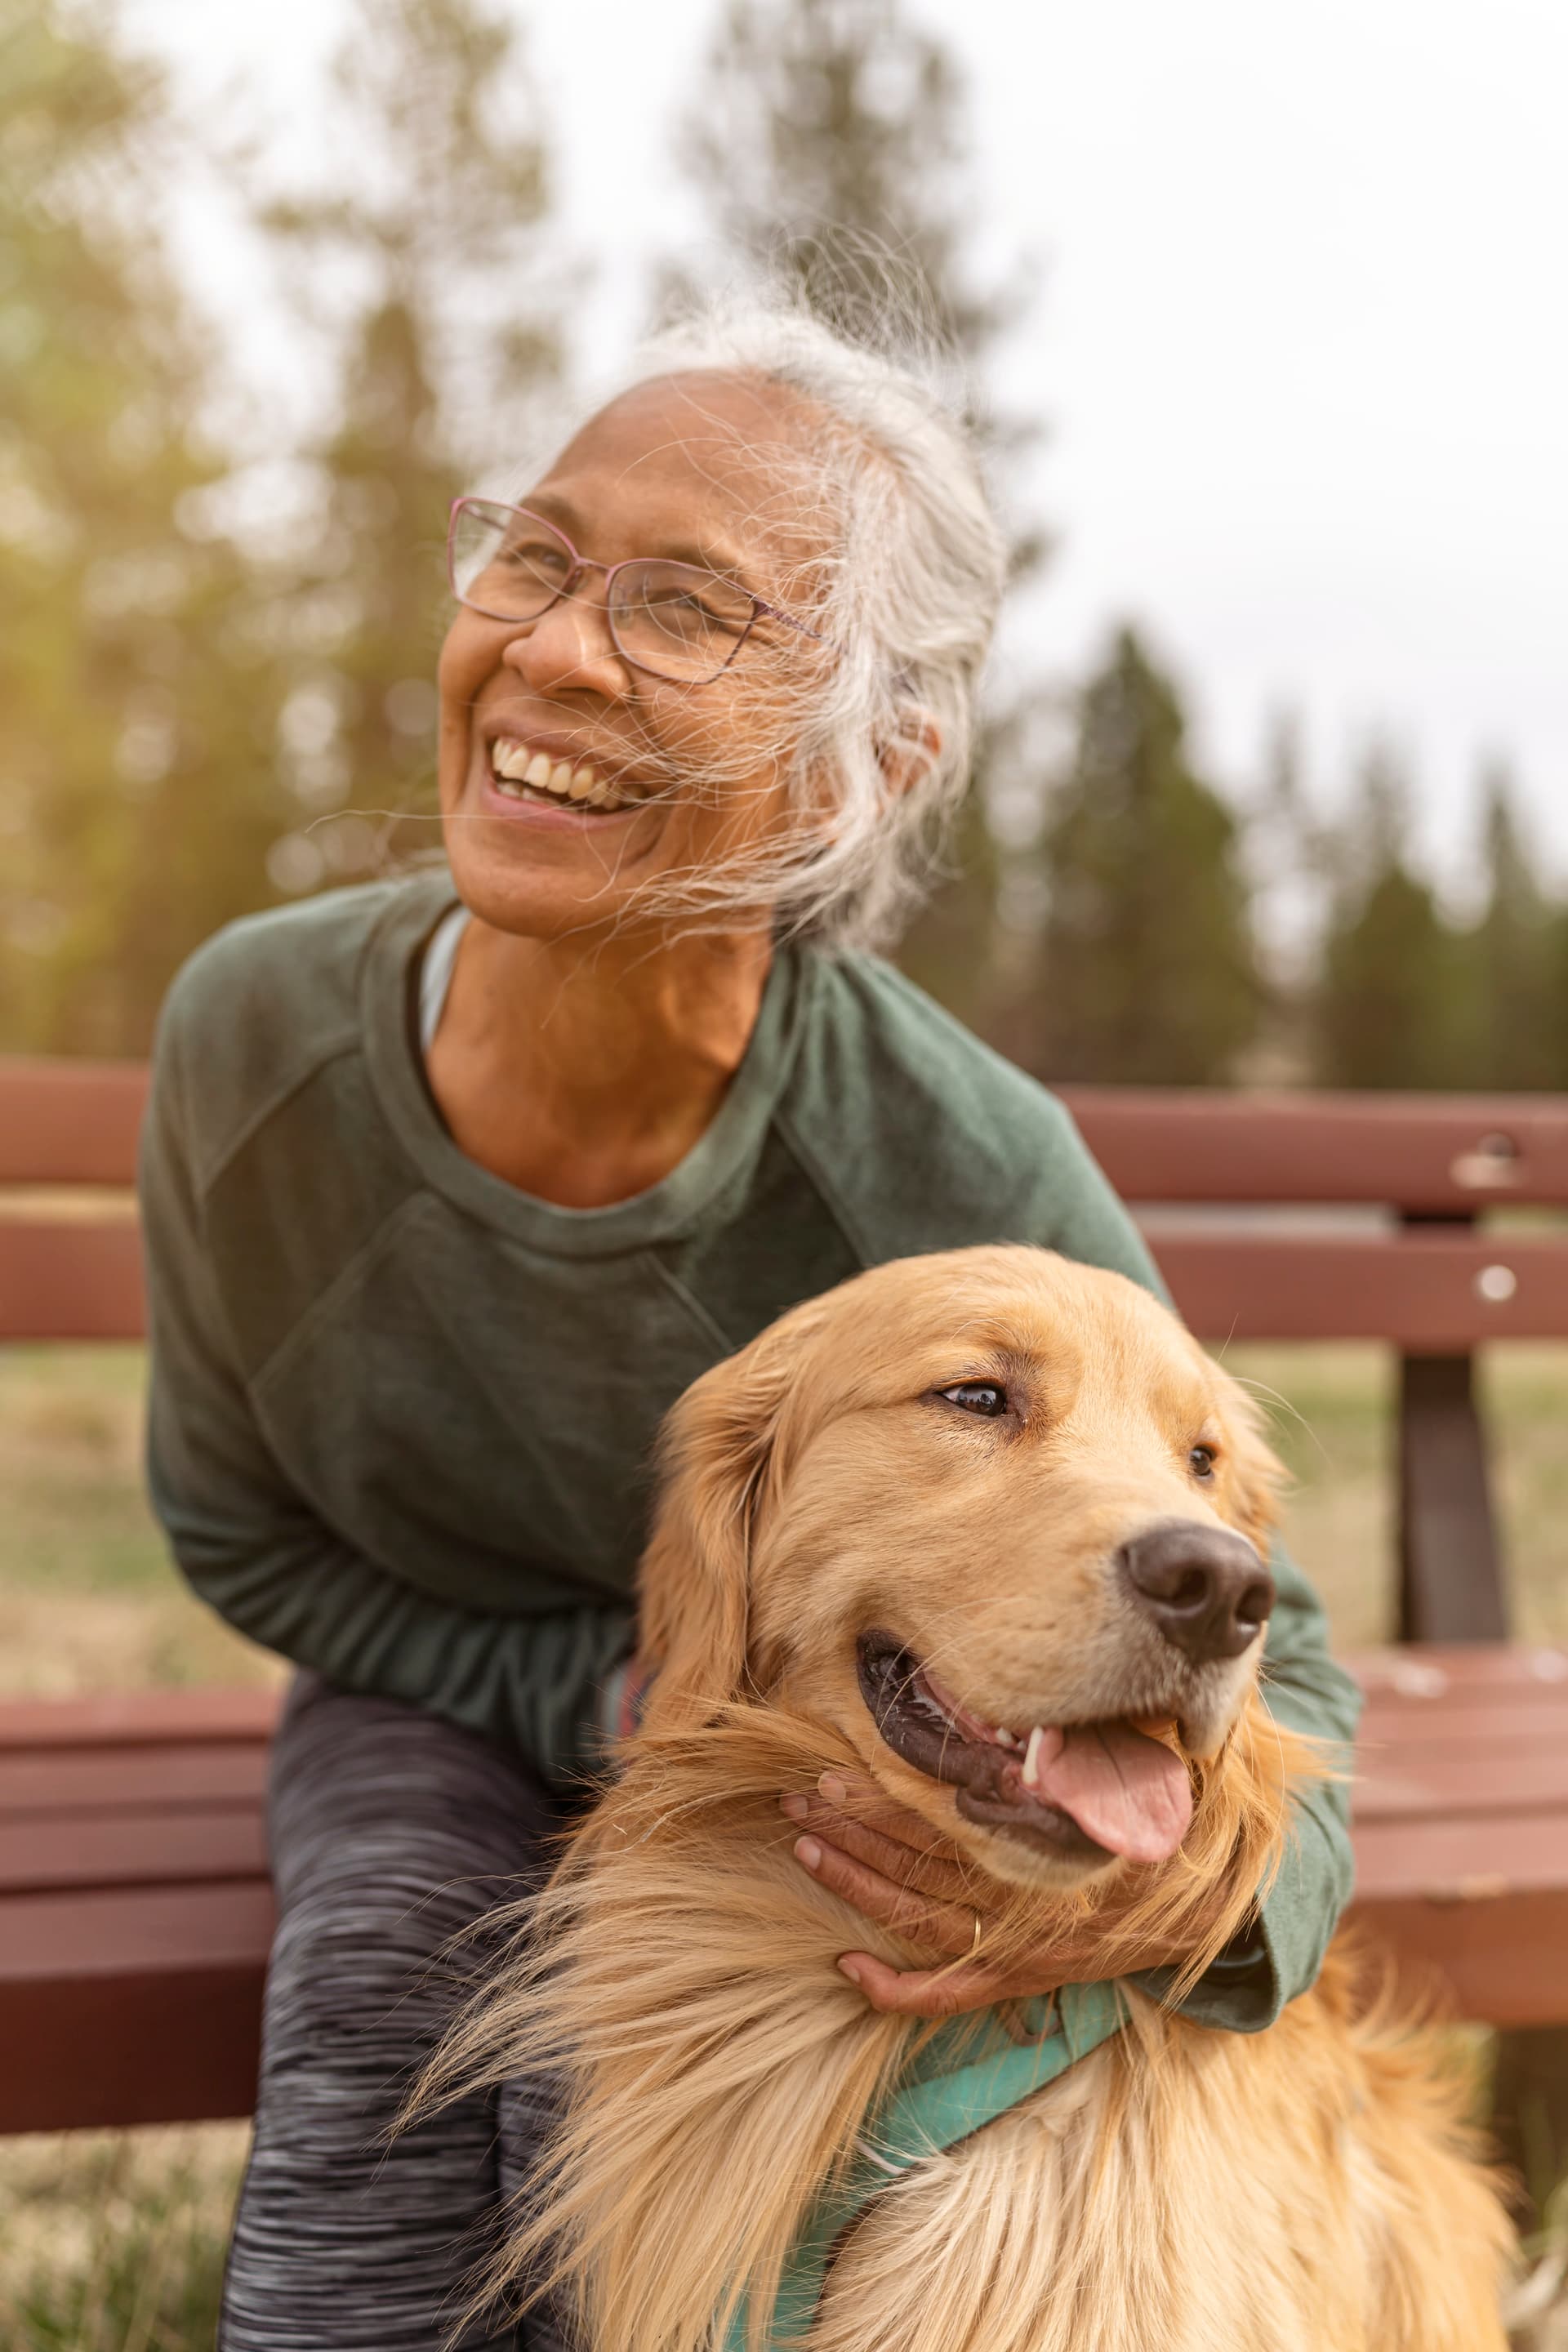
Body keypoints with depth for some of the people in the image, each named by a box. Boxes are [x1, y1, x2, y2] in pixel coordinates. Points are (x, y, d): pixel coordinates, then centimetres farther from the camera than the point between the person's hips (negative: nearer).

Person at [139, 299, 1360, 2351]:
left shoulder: (969, 1184, -31)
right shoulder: (257, 1037, -23)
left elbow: (1257, 1656, -17)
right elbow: (241, 1531, -5)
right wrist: (594, 1688, -19)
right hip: (440, 1697, 2)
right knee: (388, 1977, -28)